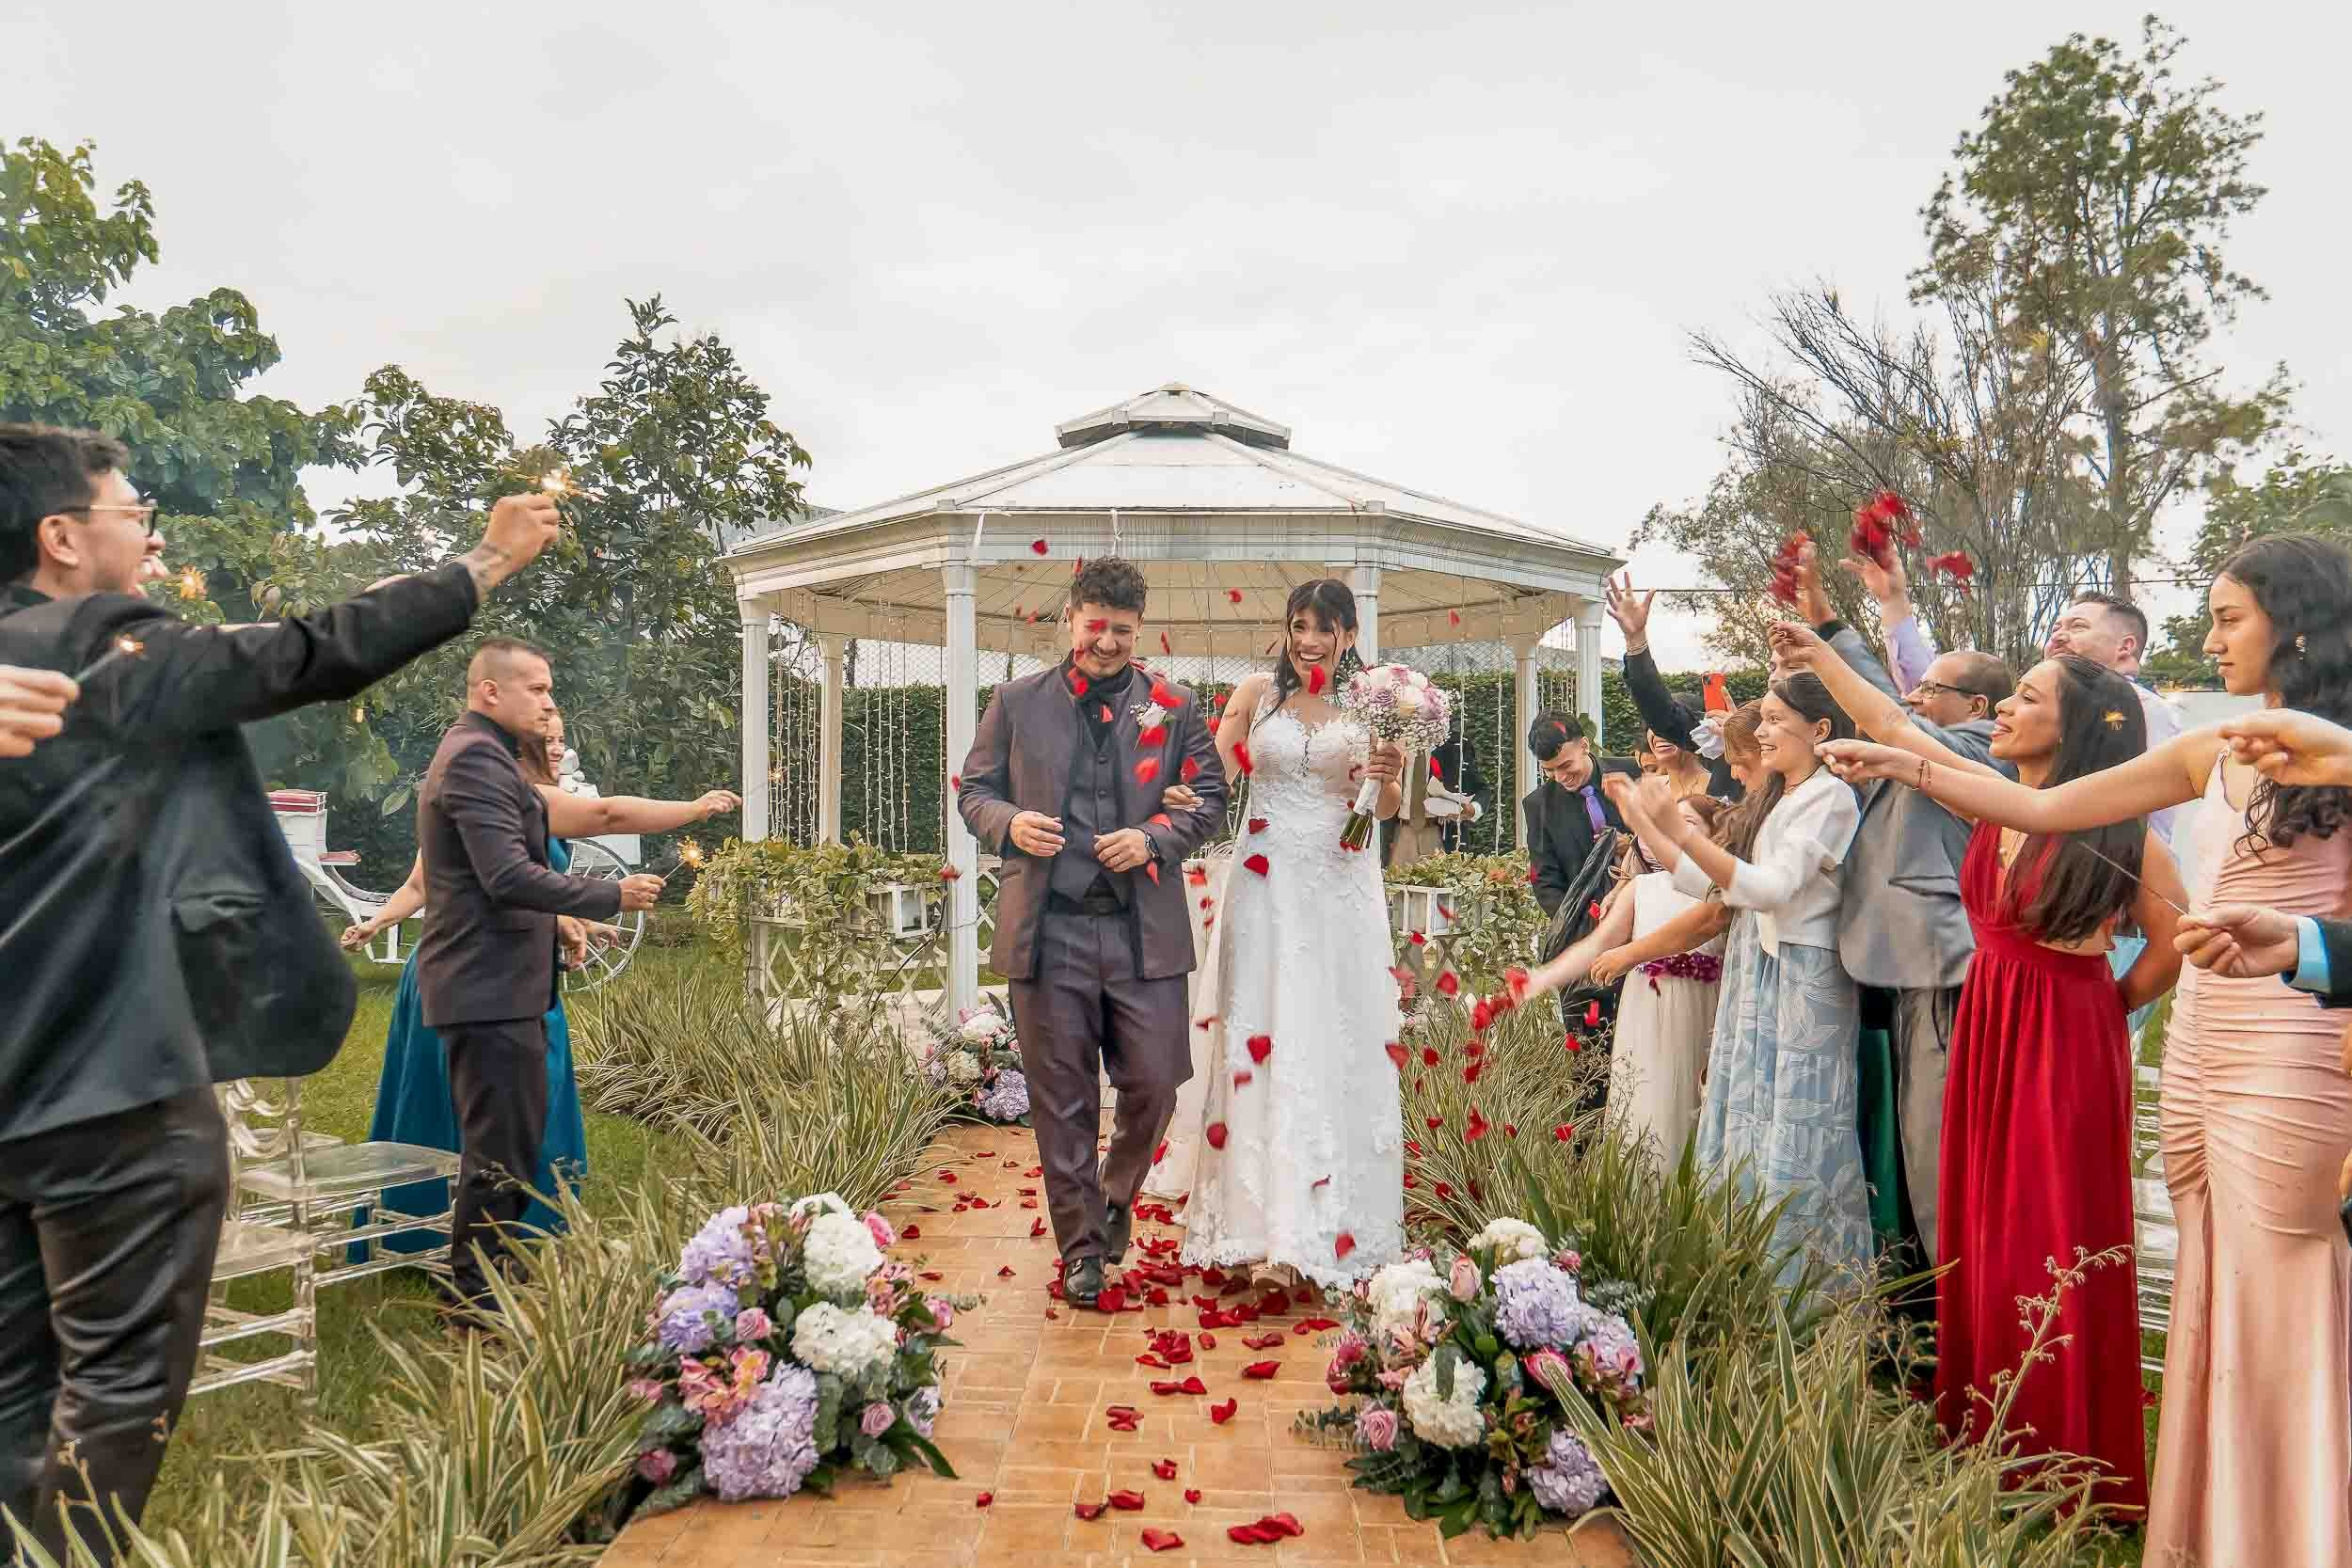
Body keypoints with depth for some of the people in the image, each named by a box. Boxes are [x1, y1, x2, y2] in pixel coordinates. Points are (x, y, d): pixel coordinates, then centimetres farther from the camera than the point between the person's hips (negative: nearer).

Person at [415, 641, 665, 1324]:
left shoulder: (479, 755, 19)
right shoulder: (478, 758, -16)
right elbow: (509, 875, -25)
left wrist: (554, 923, 18)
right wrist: (611, 896, -18)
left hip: (494, 982, 11)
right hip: (491, 987, -11)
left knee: (510, 1140, 19)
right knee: (499, 1148, -3)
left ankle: (486, 1277, 30)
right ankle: (476, 1294, 8)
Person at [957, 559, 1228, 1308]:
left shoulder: (1174, 707, 7)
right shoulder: (1017, 703, 8)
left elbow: (1210, 799, 8)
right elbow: (973, 791, 11)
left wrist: (1155, 839, -9)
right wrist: (1009, 823, -10)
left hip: (1144, 931, 0)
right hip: (1048, 930, 0)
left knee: (1154, 1086, 2)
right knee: (1062, 1101, 7)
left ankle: (1116, 1199, 33)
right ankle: (1082, 1247, 23)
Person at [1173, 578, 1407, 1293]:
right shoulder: (1256, 693, 3)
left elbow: (1386, 812, 3)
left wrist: (1392, 779, -19)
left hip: (1342, 887, 0)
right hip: (1266, 884, 0)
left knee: (1340, 1042, 2)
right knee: (1263, 1040, 1)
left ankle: (1336, 1223, 14)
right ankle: (1265, 1219, 10)